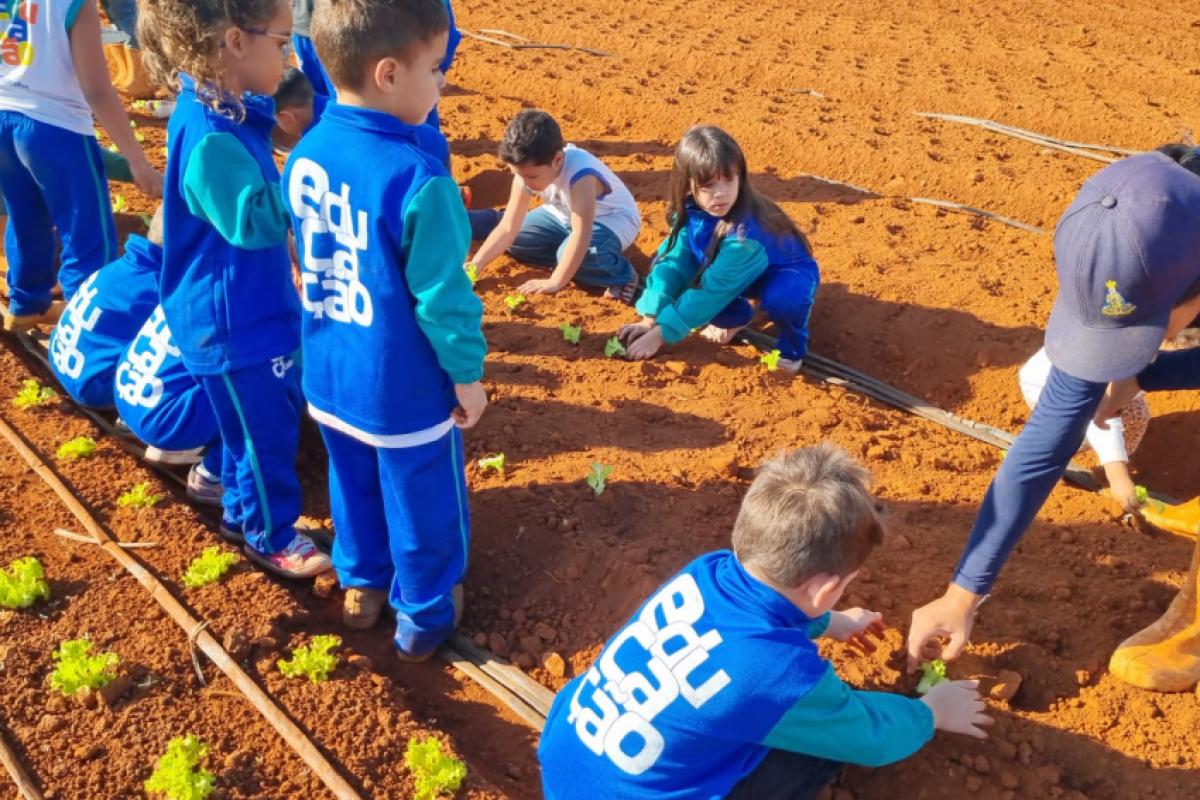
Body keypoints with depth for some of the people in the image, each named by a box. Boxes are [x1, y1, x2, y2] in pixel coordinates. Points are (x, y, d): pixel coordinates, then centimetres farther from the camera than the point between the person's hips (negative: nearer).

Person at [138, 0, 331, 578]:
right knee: (264, 431, 8)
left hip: (253, 309, 10)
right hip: (233, 323, -10)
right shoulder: (210, 138, -30)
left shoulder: (227, 113, 2)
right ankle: (270, 536, 29)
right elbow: (252, 221, -31)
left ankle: (241, 513, 44)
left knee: (264, 419, 25)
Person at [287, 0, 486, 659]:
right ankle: (424, 617, 35)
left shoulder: (304, 154, -5)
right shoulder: (417, 178, -27)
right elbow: (442, 295, -21)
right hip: (404, 389, -6)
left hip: (330, 375, 7)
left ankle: (361, 584, 48)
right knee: (421, 504, 15)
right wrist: (467, 373, -6)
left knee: (354, 484, 27)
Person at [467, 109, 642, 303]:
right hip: (564, 215, 7)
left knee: (579, 254, -37)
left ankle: (621, 274, -10)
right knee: (513, 241, -3)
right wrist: (475, 265, -26)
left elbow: (581, 237, -41)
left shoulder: (580, 174, -40)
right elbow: (508, 229, -16)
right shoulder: (528, 171, -20)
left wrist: (555, 282, -40)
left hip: (611, 220, -7)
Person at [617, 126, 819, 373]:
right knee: (662, 263, -10)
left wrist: (659, 335, -34)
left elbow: (711, 290, -36)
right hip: (737, 273, 7)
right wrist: (649, 321, -25)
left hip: (786, 276, -6)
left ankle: (792, 348, -5)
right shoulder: (691, 211, -20)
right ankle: (736, 316, 11)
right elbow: (673, 261, -16)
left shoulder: (746, 230, -39)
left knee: (781, 298, -42)